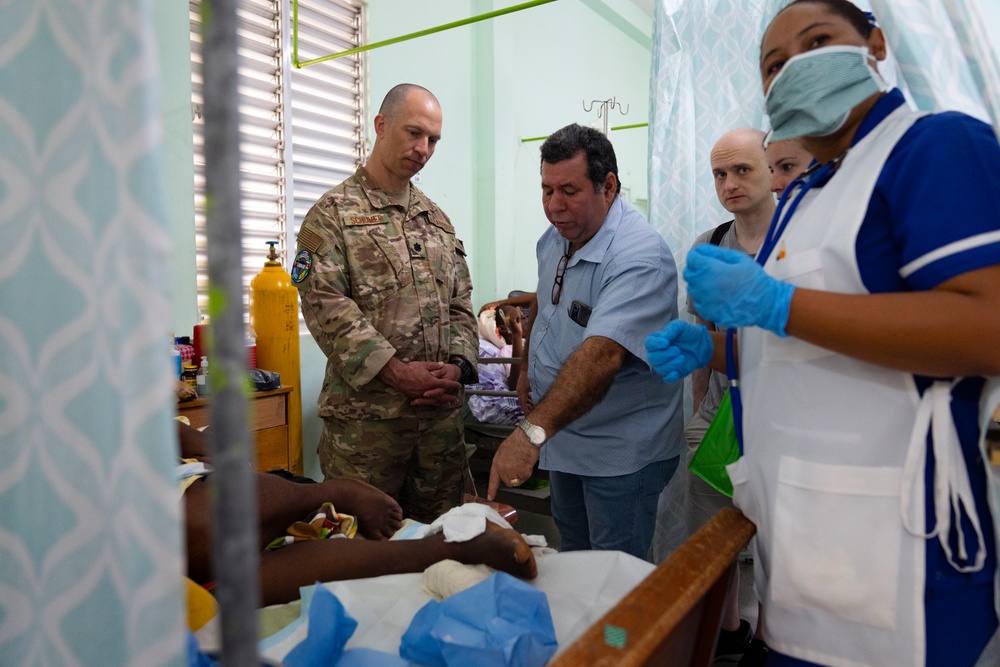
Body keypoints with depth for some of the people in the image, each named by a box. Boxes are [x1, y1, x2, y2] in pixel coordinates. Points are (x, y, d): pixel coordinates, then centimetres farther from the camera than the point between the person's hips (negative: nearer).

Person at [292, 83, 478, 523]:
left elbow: (460, 302, 14)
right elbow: (325, 305, -12)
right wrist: (396, 371, -18)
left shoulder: (437, 218, 16)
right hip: (365, 415, -5)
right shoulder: (334, 213, -1)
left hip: (441, 410, 5)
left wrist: (458, 366, -3)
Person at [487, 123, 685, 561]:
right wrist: (528, 367, 11)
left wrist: (533, 431, -47)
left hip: (619, 454, -8)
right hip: (563, 439, 8)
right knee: (572, 566, 25)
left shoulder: (639, 256, -27)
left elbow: (601, 355, -40)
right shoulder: (553, 239, 1)